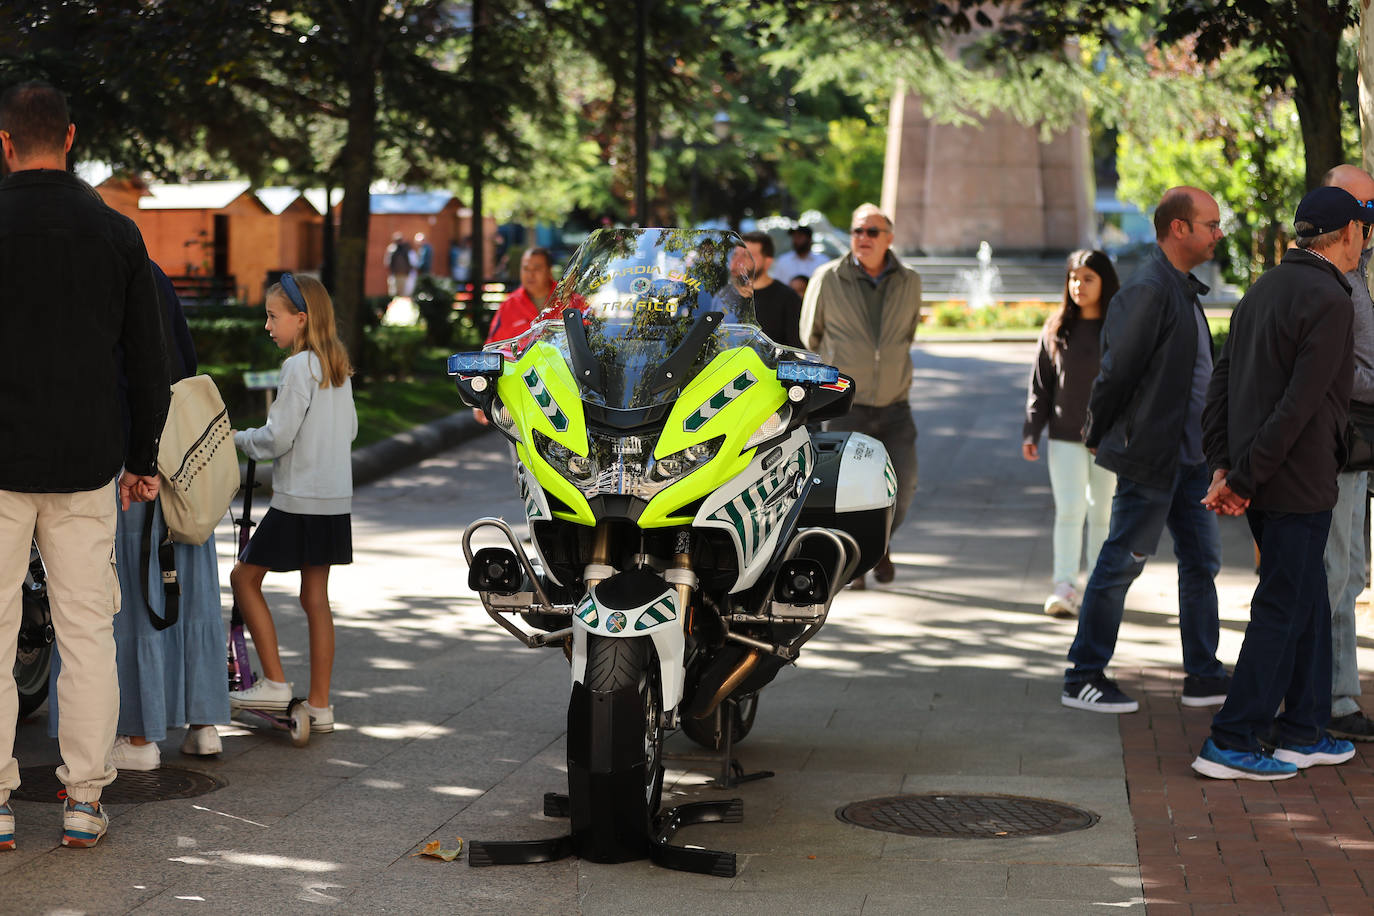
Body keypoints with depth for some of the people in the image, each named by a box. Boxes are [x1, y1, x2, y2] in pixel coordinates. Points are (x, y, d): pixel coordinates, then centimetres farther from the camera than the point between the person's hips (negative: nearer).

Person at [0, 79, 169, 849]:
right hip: (88, 466, 3)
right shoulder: (118, 233, 3)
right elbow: (150, 361, 7)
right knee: (89, 632, 7)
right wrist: (143, 458, 16)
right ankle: (86, 801, 9)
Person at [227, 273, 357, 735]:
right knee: (315, 596, 10)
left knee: (245, 575, 5)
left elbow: (277, 438, -16)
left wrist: (239, 438, 0)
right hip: (336, 498, 8)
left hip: (299, 500, -8)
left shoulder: (299, 367, -14)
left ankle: (274, 682, 1)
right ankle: (319, 705, 10)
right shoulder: (338, 367, 10)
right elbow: (350, 428, 18)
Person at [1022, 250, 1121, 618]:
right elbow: (1040, 385, 6)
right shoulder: (1056, 329, 3)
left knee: (1102, 513, 9)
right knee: (1069, 510, -9)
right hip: (1066, 436, 0)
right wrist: (1030, 433, 0)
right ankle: (1064, 588, -11)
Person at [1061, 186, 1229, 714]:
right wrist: (1097, 436, -8)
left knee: (1201, 562, 12)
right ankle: (1083, 680, 7)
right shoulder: (1149, 290, -19)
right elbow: (1117, 370, -18)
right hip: (1152, 454, -10)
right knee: (1121, 564, -2)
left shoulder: (1182, 289, 14)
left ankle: (1203, 676, 20)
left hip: (1189, 454, 10)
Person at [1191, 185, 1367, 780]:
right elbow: (1299, 405, -20)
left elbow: (1222, 381, 12)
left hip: (1259, 482, 9)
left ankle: (1303, 732, 23)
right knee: (1283, 609, -3)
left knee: (1309, 599, 17)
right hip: (1297, 484, -9)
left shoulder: (1262, 291, 13)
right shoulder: (1329, 301, -15)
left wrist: (1223, 465, 6)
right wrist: (1245, 478, -17)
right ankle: (1230, 743, -2)